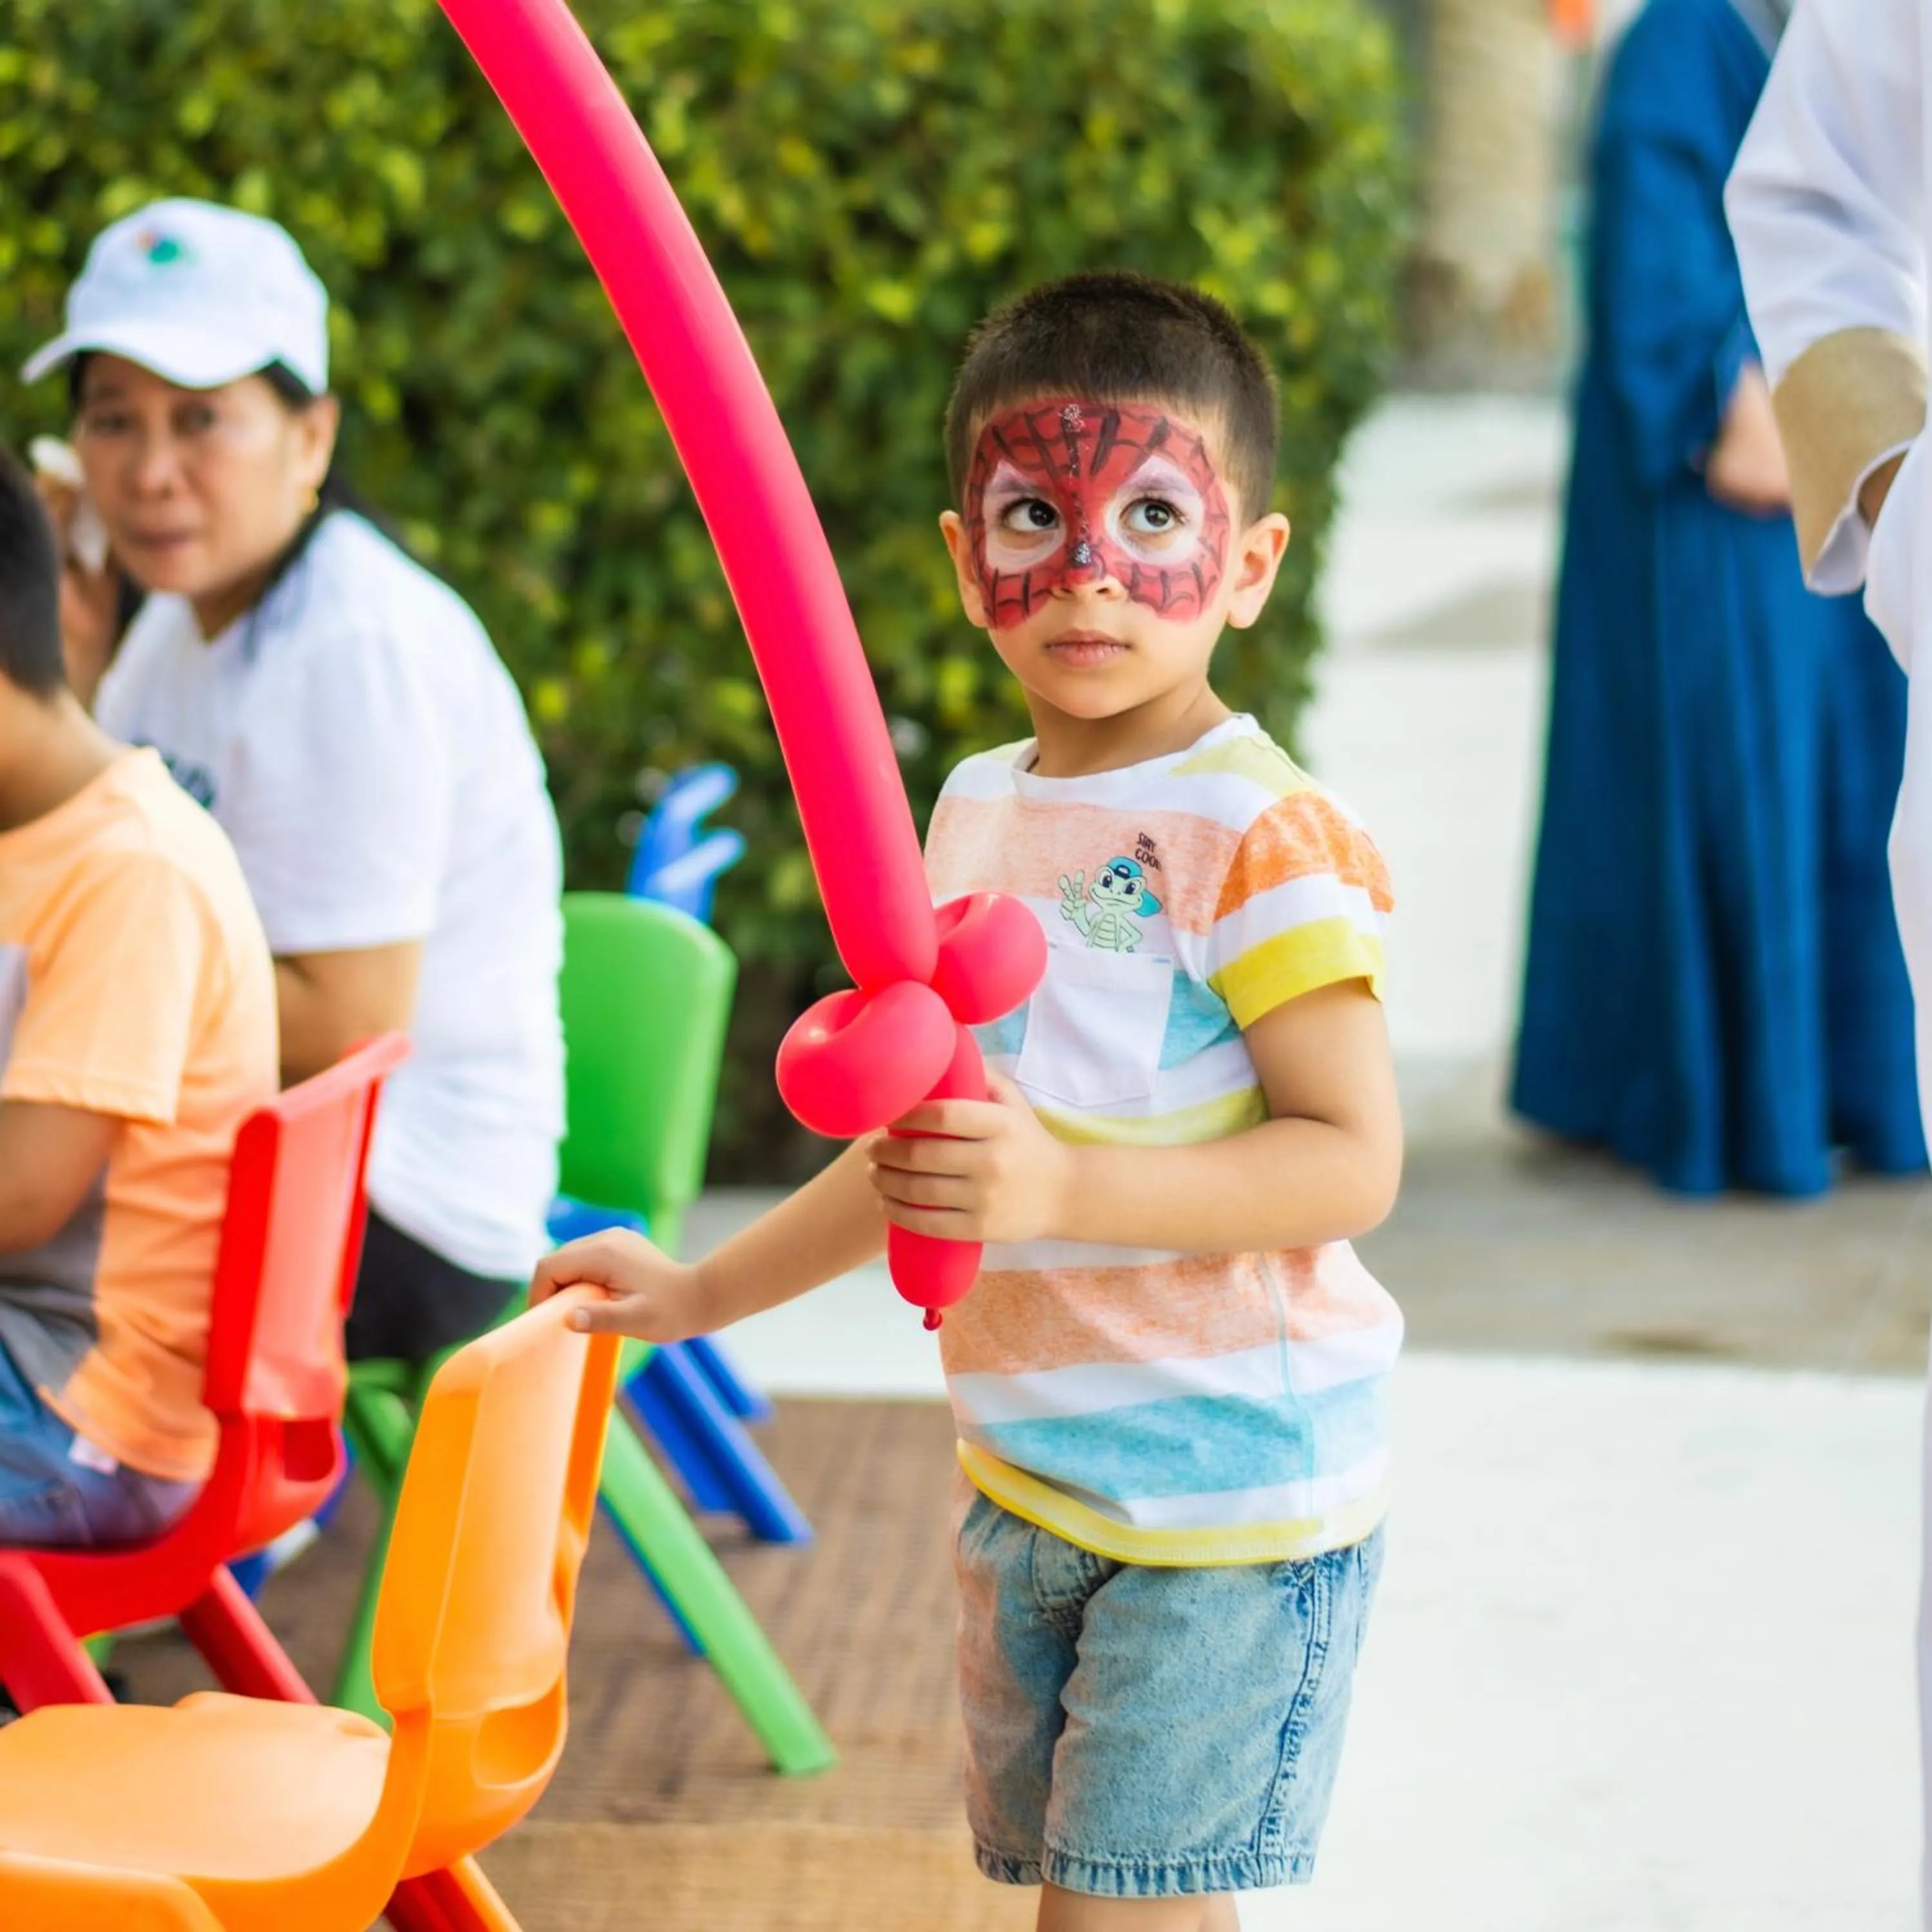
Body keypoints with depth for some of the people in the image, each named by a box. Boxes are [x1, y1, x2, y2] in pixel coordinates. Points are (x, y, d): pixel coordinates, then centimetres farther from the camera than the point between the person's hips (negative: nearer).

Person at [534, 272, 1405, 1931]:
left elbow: (1351, 1158, -21)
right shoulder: (976, 813, 10)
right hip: (1027, 1481, 8)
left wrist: (1061, 1188, -31)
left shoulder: (1257, 834, -14)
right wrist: (703, 1292, 24)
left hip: (1228, 1492, -8)